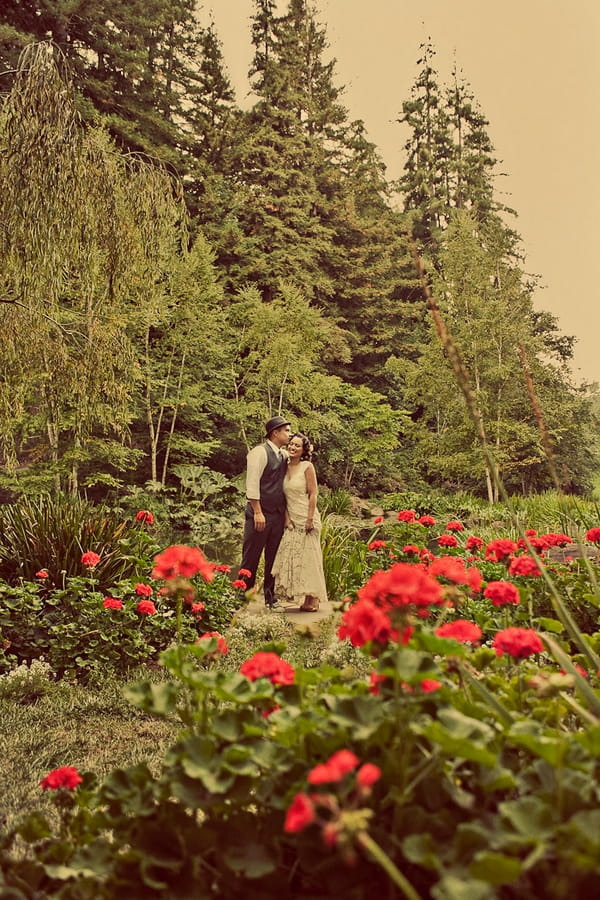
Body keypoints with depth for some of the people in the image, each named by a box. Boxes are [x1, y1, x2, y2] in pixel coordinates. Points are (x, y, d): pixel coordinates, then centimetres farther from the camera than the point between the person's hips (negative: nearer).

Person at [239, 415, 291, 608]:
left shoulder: (283, 456, 14)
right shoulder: (260, 452, -9)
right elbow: (252, 483, -15)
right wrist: (257, 512, -19)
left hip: (278, 514, 8)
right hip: (260, 513, -7)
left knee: (273, 559, 12)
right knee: (251, 558, -1)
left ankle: (270, 598, 20)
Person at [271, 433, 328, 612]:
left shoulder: (307, 467, -6)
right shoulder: (286, 467, 9)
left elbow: (313, 494, -9)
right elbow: (285, 496, 10)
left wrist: (310, 519, -15)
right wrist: (287, 517, 0)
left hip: (306, 518, -6)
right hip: (292, 521, 6)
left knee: (308, 557, -2)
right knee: (292, 557, 5)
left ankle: (313, 600, 4)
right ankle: (302, 597, 13)